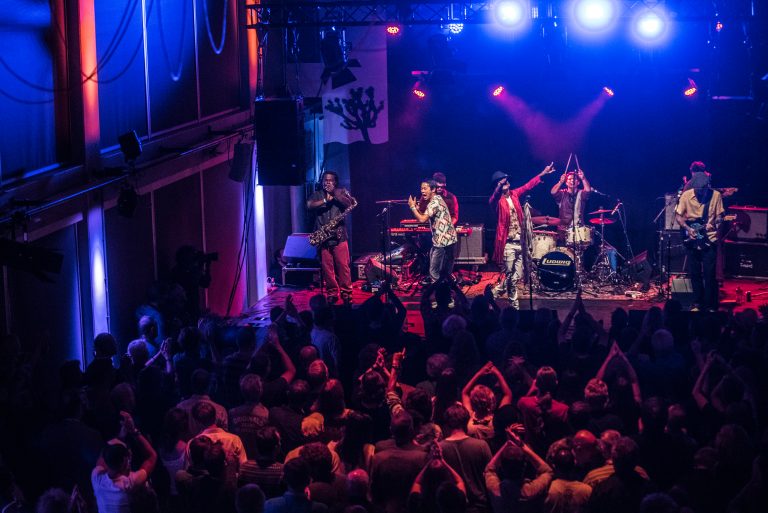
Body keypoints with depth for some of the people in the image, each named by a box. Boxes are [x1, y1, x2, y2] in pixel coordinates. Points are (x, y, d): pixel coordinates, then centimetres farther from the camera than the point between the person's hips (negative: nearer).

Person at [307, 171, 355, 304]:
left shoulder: (341, 192, 11)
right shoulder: (317, 195, 13)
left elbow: (350, 204, -6)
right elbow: (309, 205, -6)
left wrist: (334, 193, -10)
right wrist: (326, 200, -16)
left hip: (339, 235, -1)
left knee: (343, 265, -5)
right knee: (327, 267, -1)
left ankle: (346, 293, 2)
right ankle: (332, 293, 8)